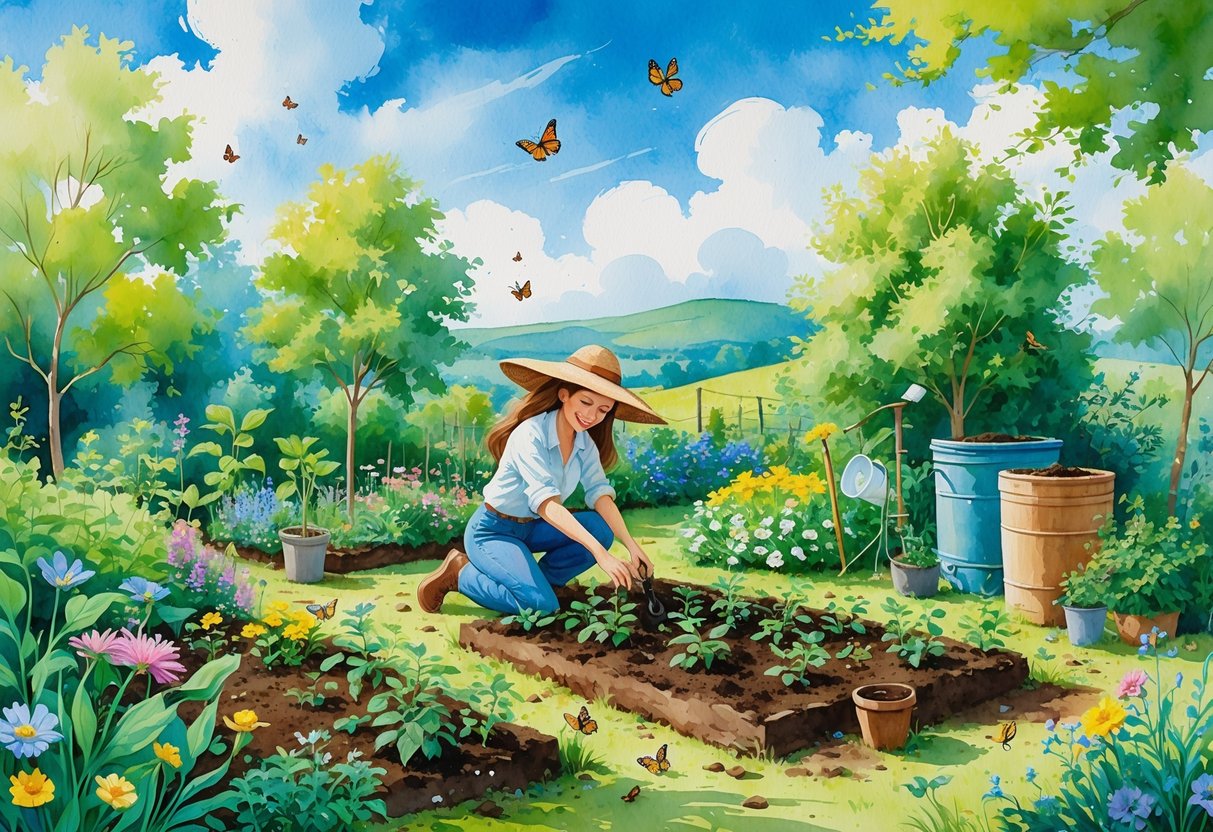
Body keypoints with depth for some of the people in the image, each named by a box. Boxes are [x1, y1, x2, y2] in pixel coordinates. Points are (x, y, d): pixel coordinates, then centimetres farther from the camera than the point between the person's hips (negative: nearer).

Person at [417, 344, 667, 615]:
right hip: (491, 531, -7)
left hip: (530, 528, 7)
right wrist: (599, 553, -46)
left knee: (600, 527, -15)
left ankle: (536, 580, -1)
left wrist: (631, 545, -26)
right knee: (542, 605, -24)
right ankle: (460, 573, -3)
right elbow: (546, 503, -38)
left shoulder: (586, 443, -4)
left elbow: (600, 493, -10)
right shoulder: (530, 435, -28)